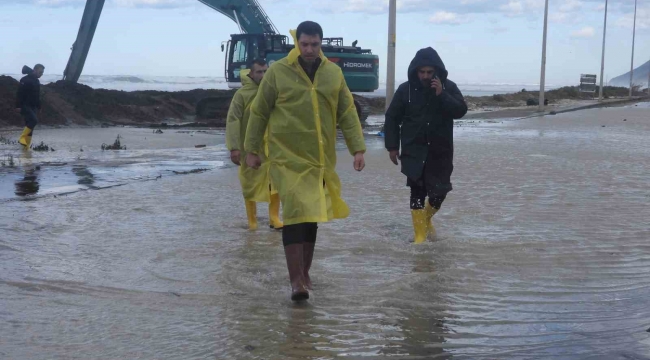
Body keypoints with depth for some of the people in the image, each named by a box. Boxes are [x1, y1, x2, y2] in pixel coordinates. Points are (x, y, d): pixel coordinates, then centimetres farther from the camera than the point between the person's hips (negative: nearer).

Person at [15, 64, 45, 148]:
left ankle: (27, 144, 7)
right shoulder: (25, 80, -12)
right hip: (25, 106, -9)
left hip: (33, 107, 9)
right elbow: (20, 93, -17)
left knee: (30, 123, 5)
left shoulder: (37, 81, 16)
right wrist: (18, 106, -22)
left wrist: (39, 107, 23)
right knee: (33, 120, -23)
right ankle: (22, 138, -17)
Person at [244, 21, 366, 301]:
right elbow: (259, 113, 3)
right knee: (295, 213, -12)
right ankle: (297, 280, -9)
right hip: (289, 157, -4)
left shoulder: (333, 73, 5)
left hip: (320, 158, 4)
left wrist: (358, 148, 2)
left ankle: (304, 273, 26)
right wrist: (252, 149, 5)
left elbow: (347, 113, 8)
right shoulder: (278, 71, -5)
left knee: (312, 215, 12)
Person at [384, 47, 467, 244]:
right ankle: (420, 234, 6)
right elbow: (392, 118, 2)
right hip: (414, 151, -1)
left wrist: (441, 95, -24)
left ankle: (426, 219, 33)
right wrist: (392, 146, 0)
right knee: (417, 193, -1)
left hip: (440, 151, 1)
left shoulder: (449, 87, -2)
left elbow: (461, 110, -12)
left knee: (439, 191, 3)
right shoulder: (405, 89, -5)